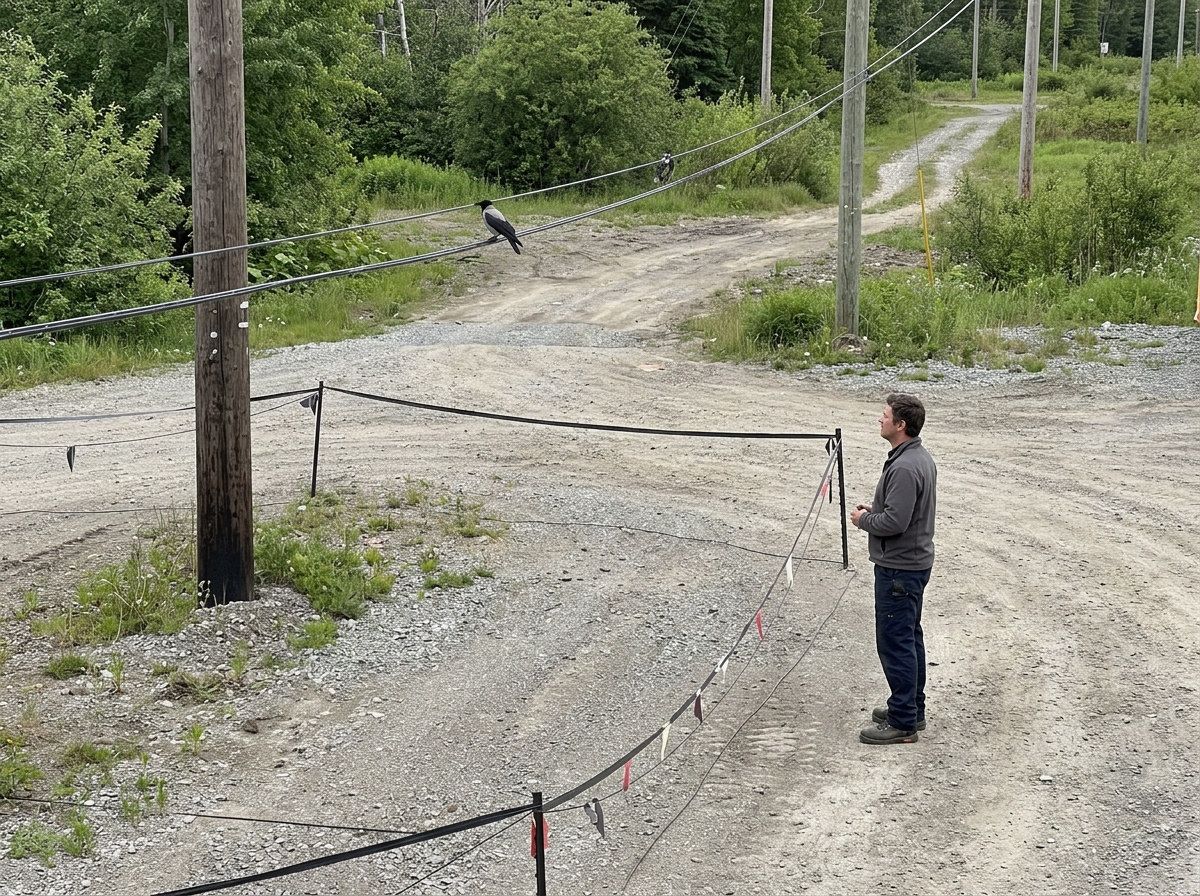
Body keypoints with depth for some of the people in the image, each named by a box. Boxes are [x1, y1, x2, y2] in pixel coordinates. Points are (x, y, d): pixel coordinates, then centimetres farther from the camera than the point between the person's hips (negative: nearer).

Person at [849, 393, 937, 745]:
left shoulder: (904, 468, -25)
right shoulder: (921, 458, 9)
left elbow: (895, 521, -28)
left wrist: (863, 520, -11)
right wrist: (874, 510, 10)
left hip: (899, 569, -11)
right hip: (914, 561, 11)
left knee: (895, 643, -4)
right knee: (909, 638, 19)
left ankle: (902, 723, 1)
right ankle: (912, 709, 29)